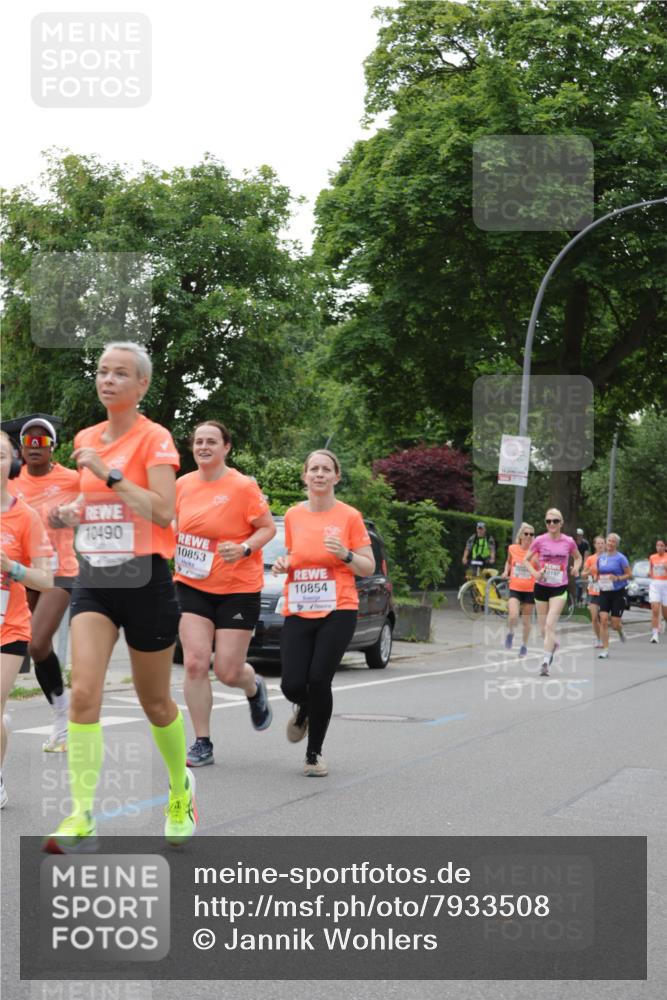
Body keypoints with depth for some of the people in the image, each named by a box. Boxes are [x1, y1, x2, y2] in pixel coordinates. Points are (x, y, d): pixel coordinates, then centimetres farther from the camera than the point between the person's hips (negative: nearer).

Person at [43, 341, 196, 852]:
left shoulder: (155, 438, -9)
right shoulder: (87, 439, 10)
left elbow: (164, 511, -20)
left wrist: (110, 474, -24)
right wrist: (70, 513, 4)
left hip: (144, 579, -4)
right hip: (94, 579, 4)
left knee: (155, 701, 9)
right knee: (83, 692, -14)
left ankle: (181, 789, 36)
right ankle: (82, 819, -14)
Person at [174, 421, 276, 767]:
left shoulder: (243, 486, -11)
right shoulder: (183, 484, 3)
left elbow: (268, 528, -5)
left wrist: (244, 549, -21)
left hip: (237, 588, -3)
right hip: (192, 585, 3)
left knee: (227, 671, -2)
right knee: (195, 663, -9)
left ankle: (254, 688, 37)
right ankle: (202, 744, 2)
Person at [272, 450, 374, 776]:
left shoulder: (349, 516, 0)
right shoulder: (293, 516, 9)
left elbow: (368, 567, 3)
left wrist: (345, 554, -16)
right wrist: (283, 565, 2)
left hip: (338, 611, -3)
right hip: (298, 613, 3)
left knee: (319, 680, -14)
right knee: (293, 684, -8)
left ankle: (314, 754, 8)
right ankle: (304, 709, 32)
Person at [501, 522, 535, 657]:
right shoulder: (512, 549, -2)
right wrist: (506, 571, 2)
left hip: (530, 590, 0)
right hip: (515, 589, 0)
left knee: (526, 620, 9)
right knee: (513, 616, -20)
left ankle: (524, 645, 30)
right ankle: (510, 633, 12)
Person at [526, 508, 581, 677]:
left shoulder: (569, 541, -3)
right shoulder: (540, 540, -4)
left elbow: (578, 557, 16)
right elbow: (527, 560, 6)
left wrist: (576, 567, -6)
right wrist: (535, 573, -13)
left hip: (559, 588, -2)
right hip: (541, 587, 2)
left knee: (550, 625, -15)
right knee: (543, 629, 10)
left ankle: (545, 662, -13)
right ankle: (553, 644, 43)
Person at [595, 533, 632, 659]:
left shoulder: (620, 558, -7)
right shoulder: (601, 557, 8)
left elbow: (629, 574, -6)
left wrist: (618, 578, -21)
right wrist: (598, 579, 1)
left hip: (618, 593, -4)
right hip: (604, 592, 4)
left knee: (614, 624, -3)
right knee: (603, 619, -11)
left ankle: (620, 630, 36)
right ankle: (605, 650, -7)